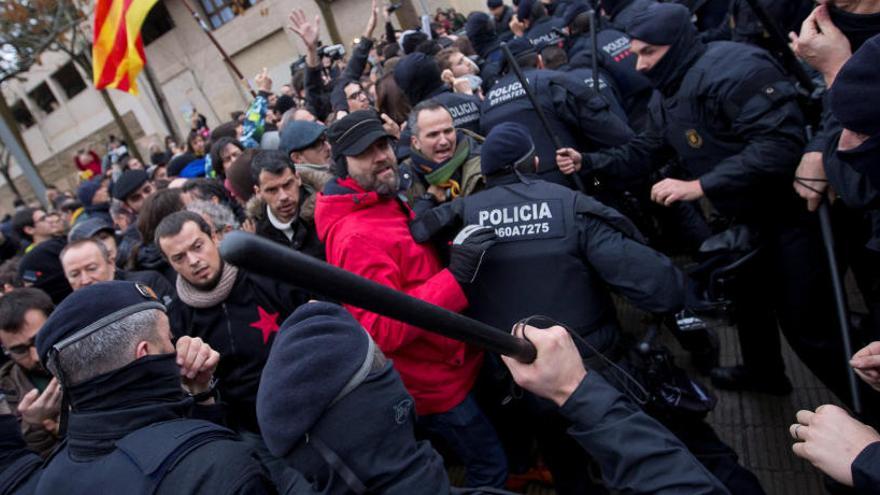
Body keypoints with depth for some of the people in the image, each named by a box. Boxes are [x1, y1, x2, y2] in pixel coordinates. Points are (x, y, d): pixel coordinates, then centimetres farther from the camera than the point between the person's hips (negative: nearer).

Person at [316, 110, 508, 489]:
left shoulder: (390, 204, 4)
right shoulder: (355, 236, -27)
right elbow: (382, 329, -31)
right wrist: (455, 276, -33)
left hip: (446, 365, 9)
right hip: (432, 380, -9)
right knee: (490, 466, 8)